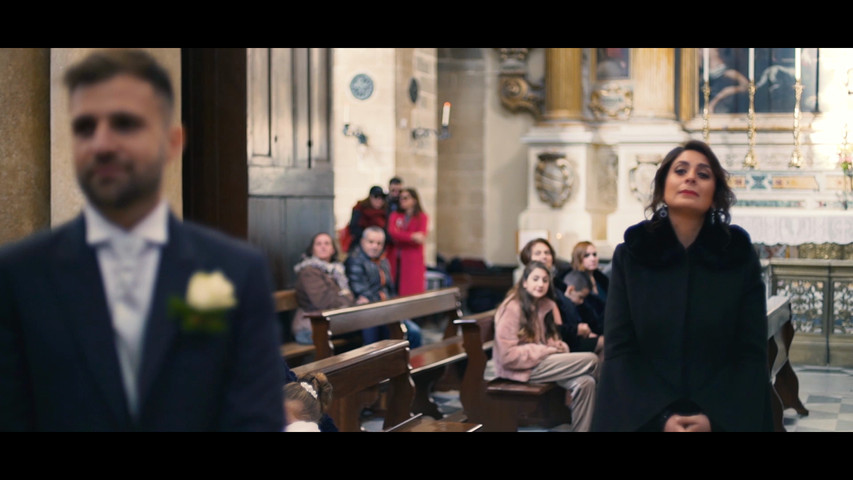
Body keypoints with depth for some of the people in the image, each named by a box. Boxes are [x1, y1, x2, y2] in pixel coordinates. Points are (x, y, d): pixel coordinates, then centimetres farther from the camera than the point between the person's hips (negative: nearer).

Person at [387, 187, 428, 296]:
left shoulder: (422, 217, 5)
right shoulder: (395, 215, 14)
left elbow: (421, 237, -9)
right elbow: (391, 232, -5)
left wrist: (400, 235, -7)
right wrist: (411, 236, -16)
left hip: (412, 261, -3)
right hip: (394, 259, 3)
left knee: (411, 291, -7)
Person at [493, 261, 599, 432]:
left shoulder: (547, 305, 10)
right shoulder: (512, 308, -14)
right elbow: (507, 355, -19)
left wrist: (558, 345, -3)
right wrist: (546, 351, -18)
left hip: (543, 360, 8)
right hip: (523, 368, -8)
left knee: (584, 383, -22)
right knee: (591, 360, -16)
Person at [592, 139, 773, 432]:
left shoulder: (741, 256, -1)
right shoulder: (629, 255, -1)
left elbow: (752, 353, -5)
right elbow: (619, 351, -6)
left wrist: (715, 418, -18)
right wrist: (660, 418, -18)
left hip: (726, 418, 0)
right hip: (641, 418, 0)